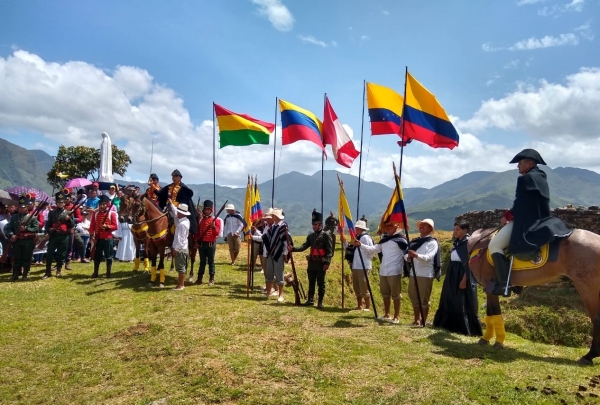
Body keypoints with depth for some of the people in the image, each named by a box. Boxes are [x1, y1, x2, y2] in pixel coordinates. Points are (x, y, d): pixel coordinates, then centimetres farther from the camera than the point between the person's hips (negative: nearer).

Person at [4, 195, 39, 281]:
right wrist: (11, 235, -12)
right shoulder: (14, 217, 10)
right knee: (16, 258, 7)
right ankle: (15, 274, 13)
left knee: (27, 258, 6)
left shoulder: (32, 217, 0)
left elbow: (36, 229, -6)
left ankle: (26, 274, 17)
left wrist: (26, 229, -16)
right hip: (16, 241, 3)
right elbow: (8, 228, 6)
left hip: (28, 241, -3)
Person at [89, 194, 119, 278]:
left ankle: (109, 272, 12)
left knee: (108, 256, 3)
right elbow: (92, 226, 6)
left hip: (108, 238, -3)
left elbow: (115, 226, -5)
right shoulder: (95, 213, 6)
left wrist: (107, 226, -22)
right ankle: (95, 272, 19)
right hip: (98, 238, 3)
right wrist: (92, 236, -4)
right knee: (97, 256, 9)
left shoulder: (112, 213, -3)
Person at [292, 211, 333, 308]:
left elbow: (330, 250, -10)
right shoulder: (310, 235, 11)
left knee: (321, 283, 2)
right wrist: (293, 249, -10)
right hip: (311, 262, 6)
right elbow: (304, 246, 6)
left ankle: (320, 302, 10)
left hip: (321, 263, -6)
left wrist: (327, 263, -19)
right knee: (311, 282, 13)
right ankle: (310, 300, 23)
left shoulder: (326, 235, -7)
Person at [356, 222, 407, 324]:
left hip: (394, 272, -7)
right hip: (383, 272, 8)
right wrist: (360, 244, 0)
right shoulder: (384, 239, 13)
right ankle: (387, 314, 27)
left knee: (395, 295, 0)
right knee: (385, 294, 15)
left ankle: (396, 317, 8)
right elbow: (373, 249, 11)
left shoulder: (401, 240, -8)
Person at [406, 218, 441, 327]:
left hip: (425, 275, -6)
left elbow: (428, 258, -19)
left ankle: (423, 322, 10)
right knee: (414, 298, 12)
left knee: (424, 300, 0)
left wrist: (416, 255, -36)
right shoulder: (414, 241, 14)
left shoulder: (432, 242, -5)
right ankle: (416, 320, 24)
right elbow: (406, 253, 9)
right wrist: (408, 257, -15)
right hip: (413, 274, 6)